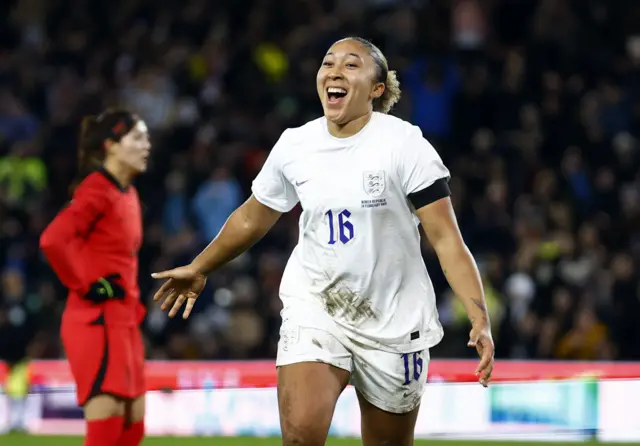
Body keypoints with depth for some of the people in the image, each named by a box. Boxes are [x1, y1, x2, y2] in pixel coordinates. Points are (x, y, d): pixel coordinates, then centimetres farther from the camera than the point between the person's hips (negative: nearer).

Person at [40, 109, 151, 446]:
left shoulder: (128, 194, 15)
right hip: (97, 320, -9)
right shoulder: (97, 190, -13)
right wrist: (86, 286, -17)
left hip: (123, 321, 9)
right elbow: (52, 240, -26)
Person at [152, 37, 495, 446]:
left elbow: (445, 237, -15)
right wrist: (200, 269, 29)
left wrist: (480, 318, -25)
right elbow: (252, 218, 18)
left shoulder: (404, 144, -12)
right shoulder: (294, 146, 0)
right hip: (314, 309, 2)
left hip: (394, 319, -2)